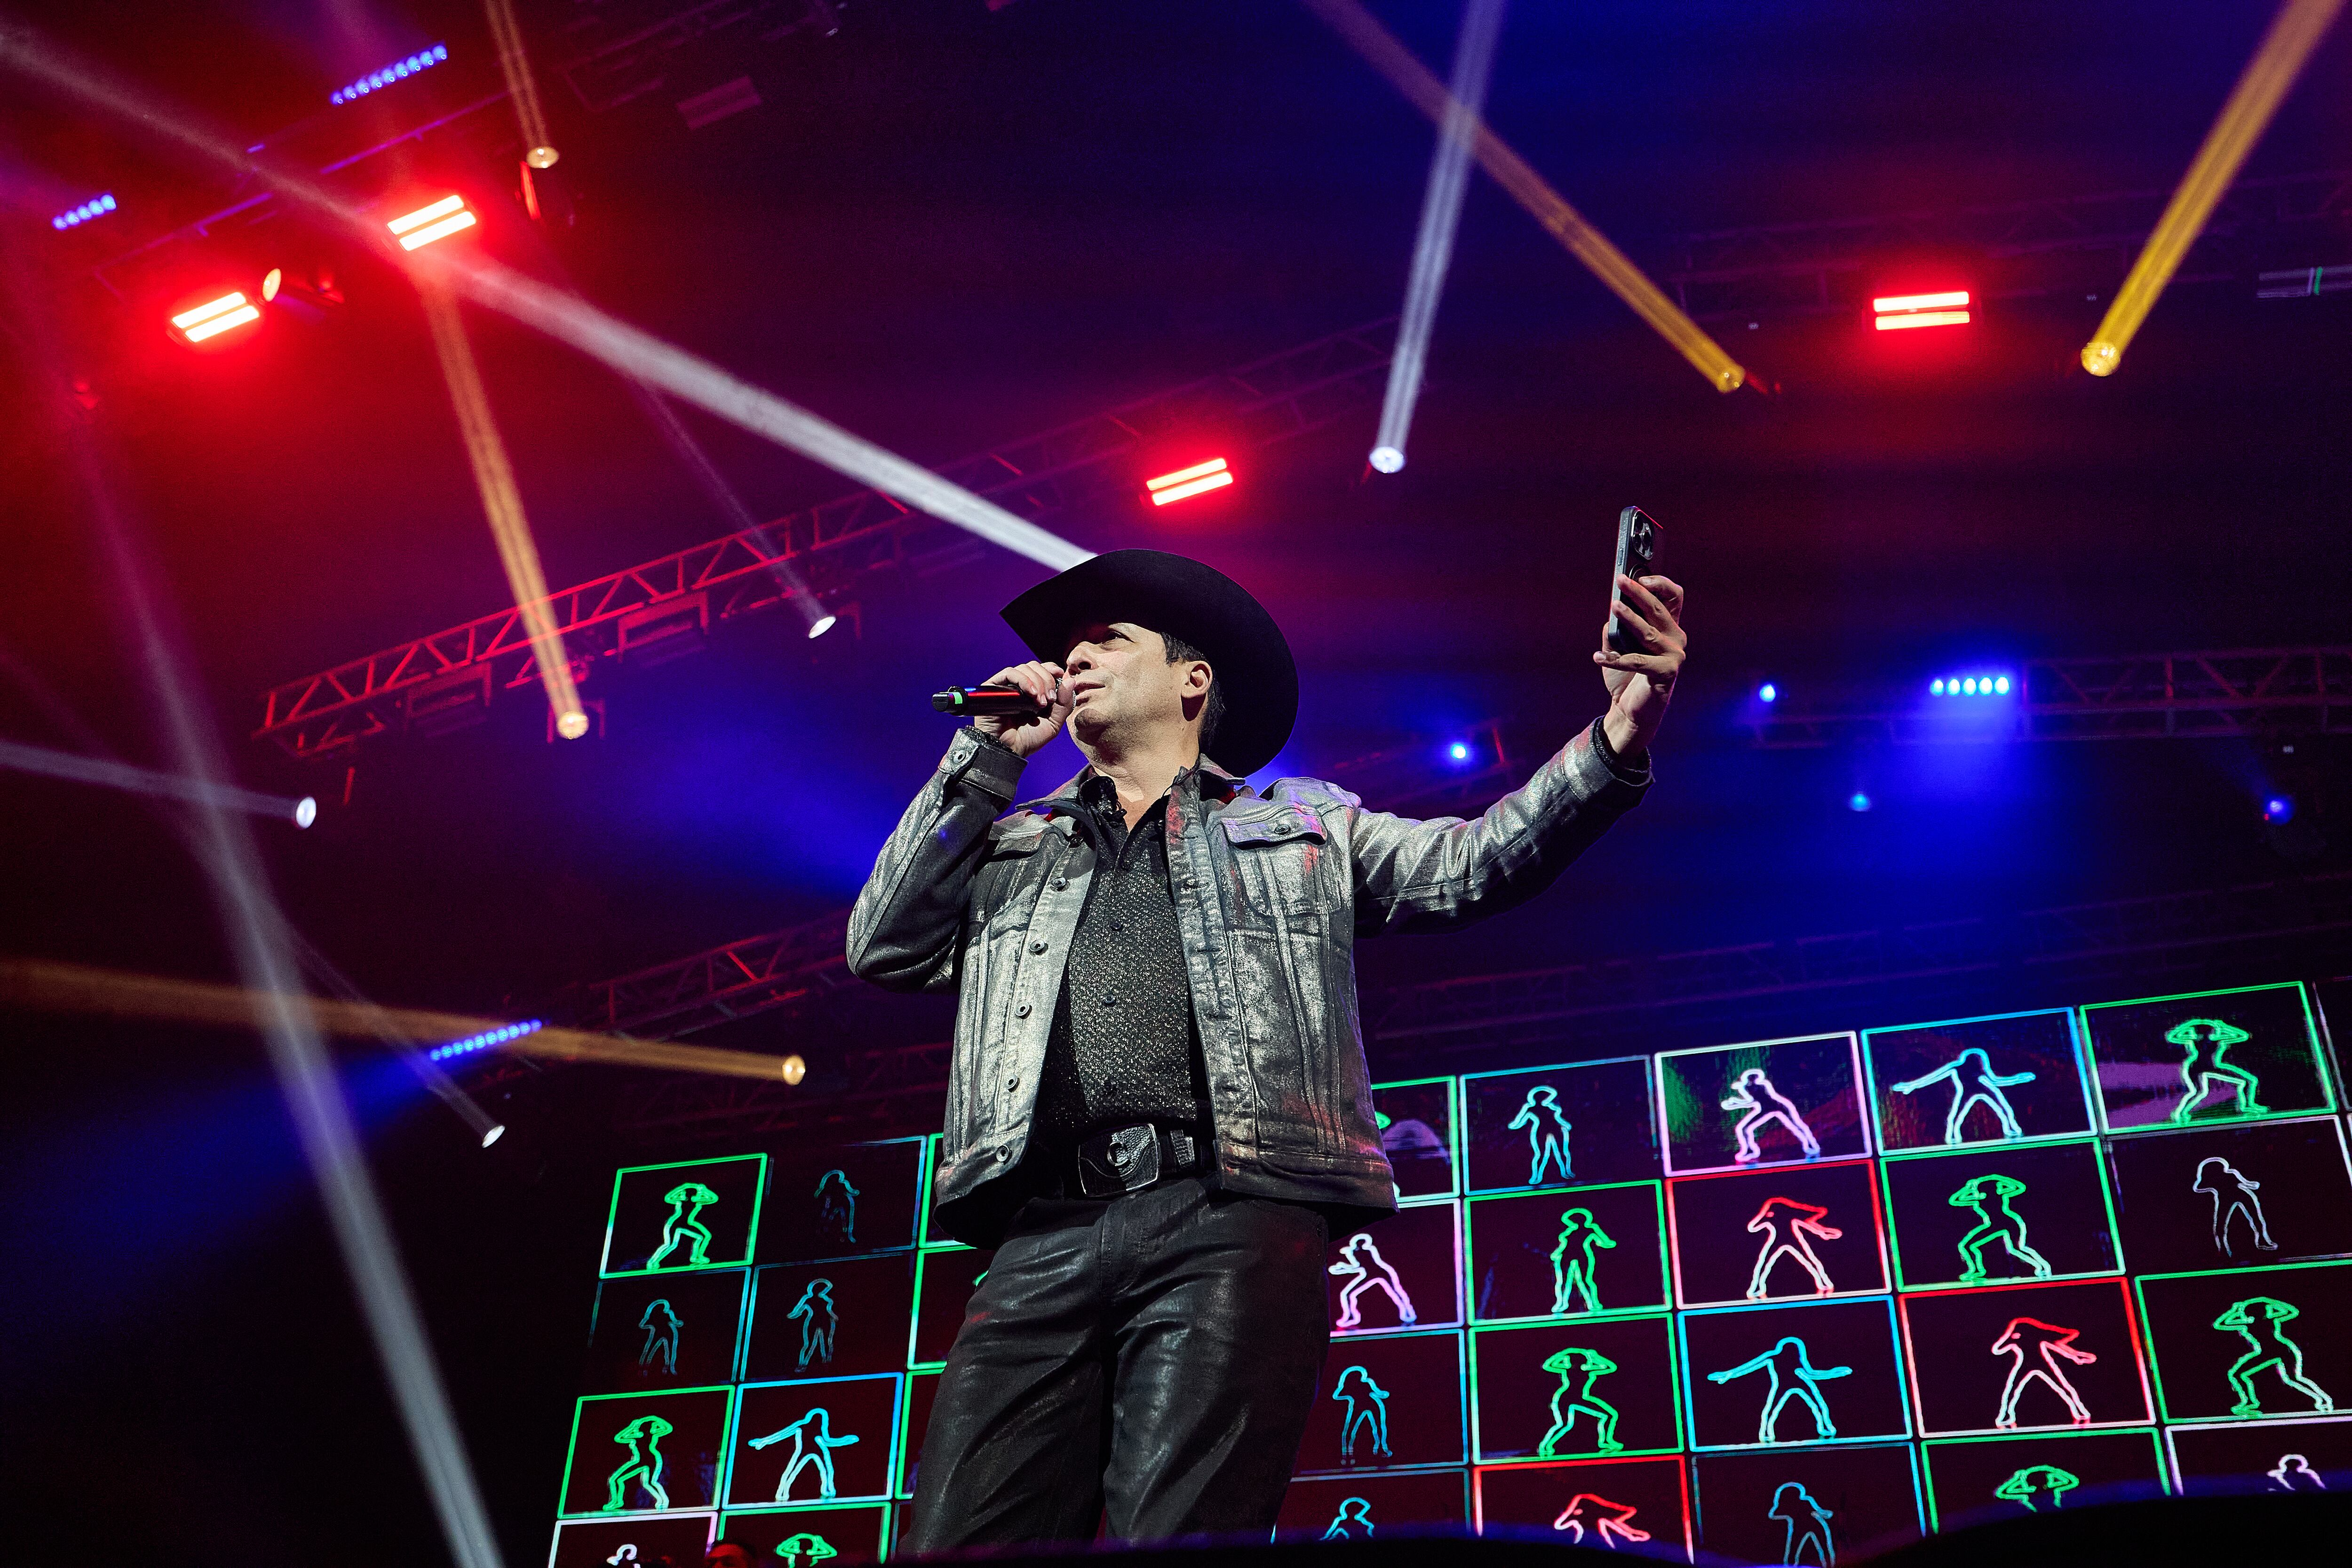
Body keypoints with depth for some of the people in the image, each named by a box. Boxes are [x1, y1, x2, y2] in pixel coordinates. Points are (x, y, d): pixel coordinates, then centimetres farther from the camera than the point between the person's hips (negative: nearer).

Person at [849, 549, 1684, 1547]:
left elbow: (1472, 865, 12)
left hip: (1229, 1225, -2)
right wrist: (988, 757, 17)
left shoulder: (1304, 823, 24)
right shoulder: (1009, 843, 30)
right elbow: (885, 949, 17)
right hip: (1043, 1238, 3)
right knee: (956, 1547, -8)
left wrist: (1617, 741, -6)